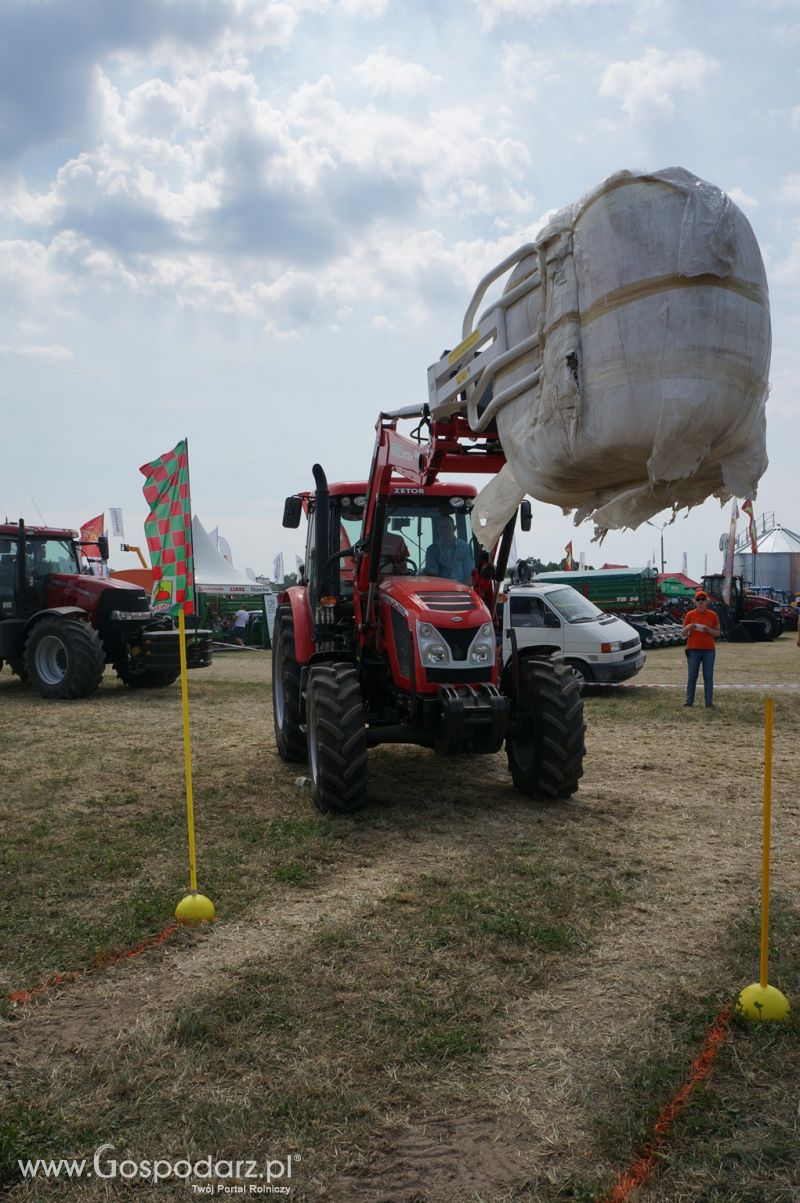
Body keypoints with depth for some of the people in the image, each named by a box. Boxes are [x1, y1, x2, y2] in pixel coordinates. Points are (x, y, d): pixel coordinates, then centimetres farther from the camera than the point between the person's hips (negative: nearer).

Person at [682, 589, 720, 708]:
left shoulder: (712, 615, 4)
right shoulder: (689, 615, 4)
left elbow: (717, 633, 6)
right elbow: (684, 633, 5)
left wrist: (709, 630, -14)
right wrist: (688, 627, -16)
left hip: (709, 650, 0)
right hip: (693, 649, 0)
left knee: (708, 676, 1)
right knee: (692, 676, 1)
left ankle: (709, 701, 4)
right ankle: (689, 701, 4)